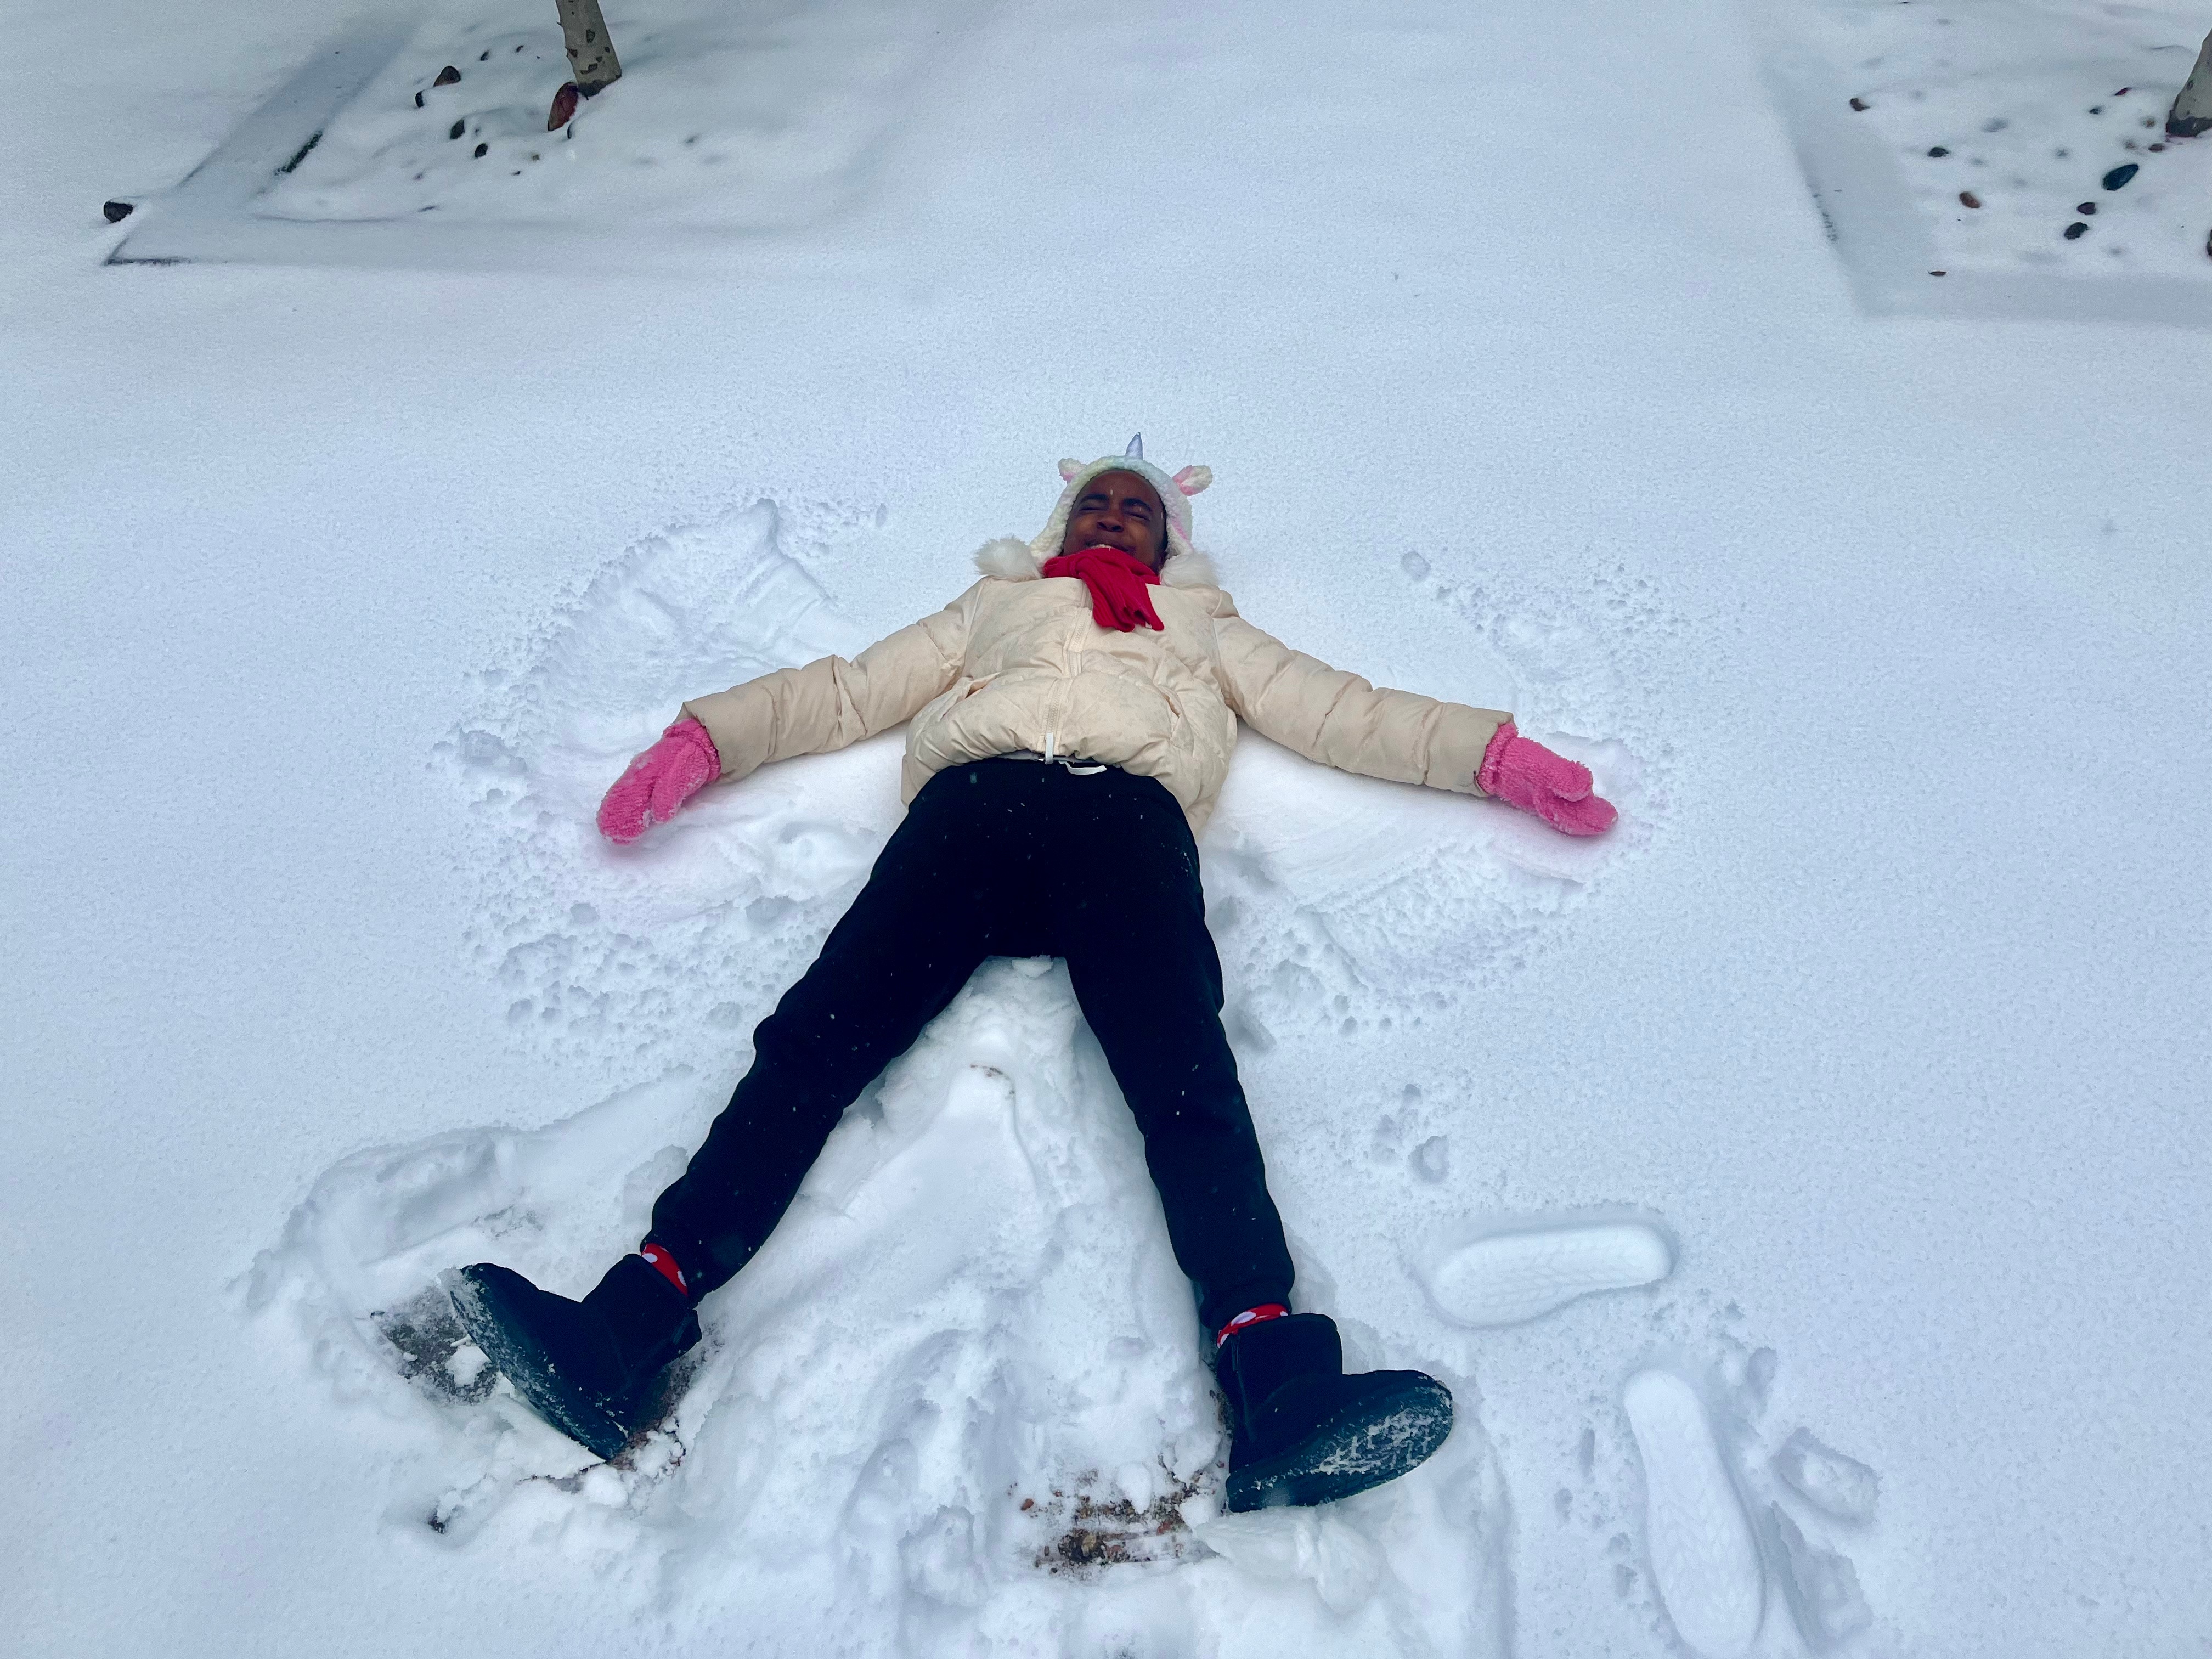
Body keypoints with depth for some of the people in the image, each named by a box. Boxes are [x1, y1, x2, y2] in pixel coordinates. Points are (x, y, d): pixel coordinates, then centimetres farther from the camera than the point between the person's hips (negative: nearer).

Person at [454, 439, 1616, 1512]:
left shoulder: (1201, 628, 40)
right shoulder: (995, 607, 42)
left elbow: (1341, 712, 32)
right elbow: (848, 690, 35)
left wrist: (1495, 755, 20)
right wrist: (706, 738, 22)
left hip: (1129, 810, -1)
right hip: (976, 797, 1)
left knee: (1182, 1069, -30)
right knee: (823, 1029, -25)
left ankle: (1274, 1383, -47)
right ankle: (633, 1325, -37)